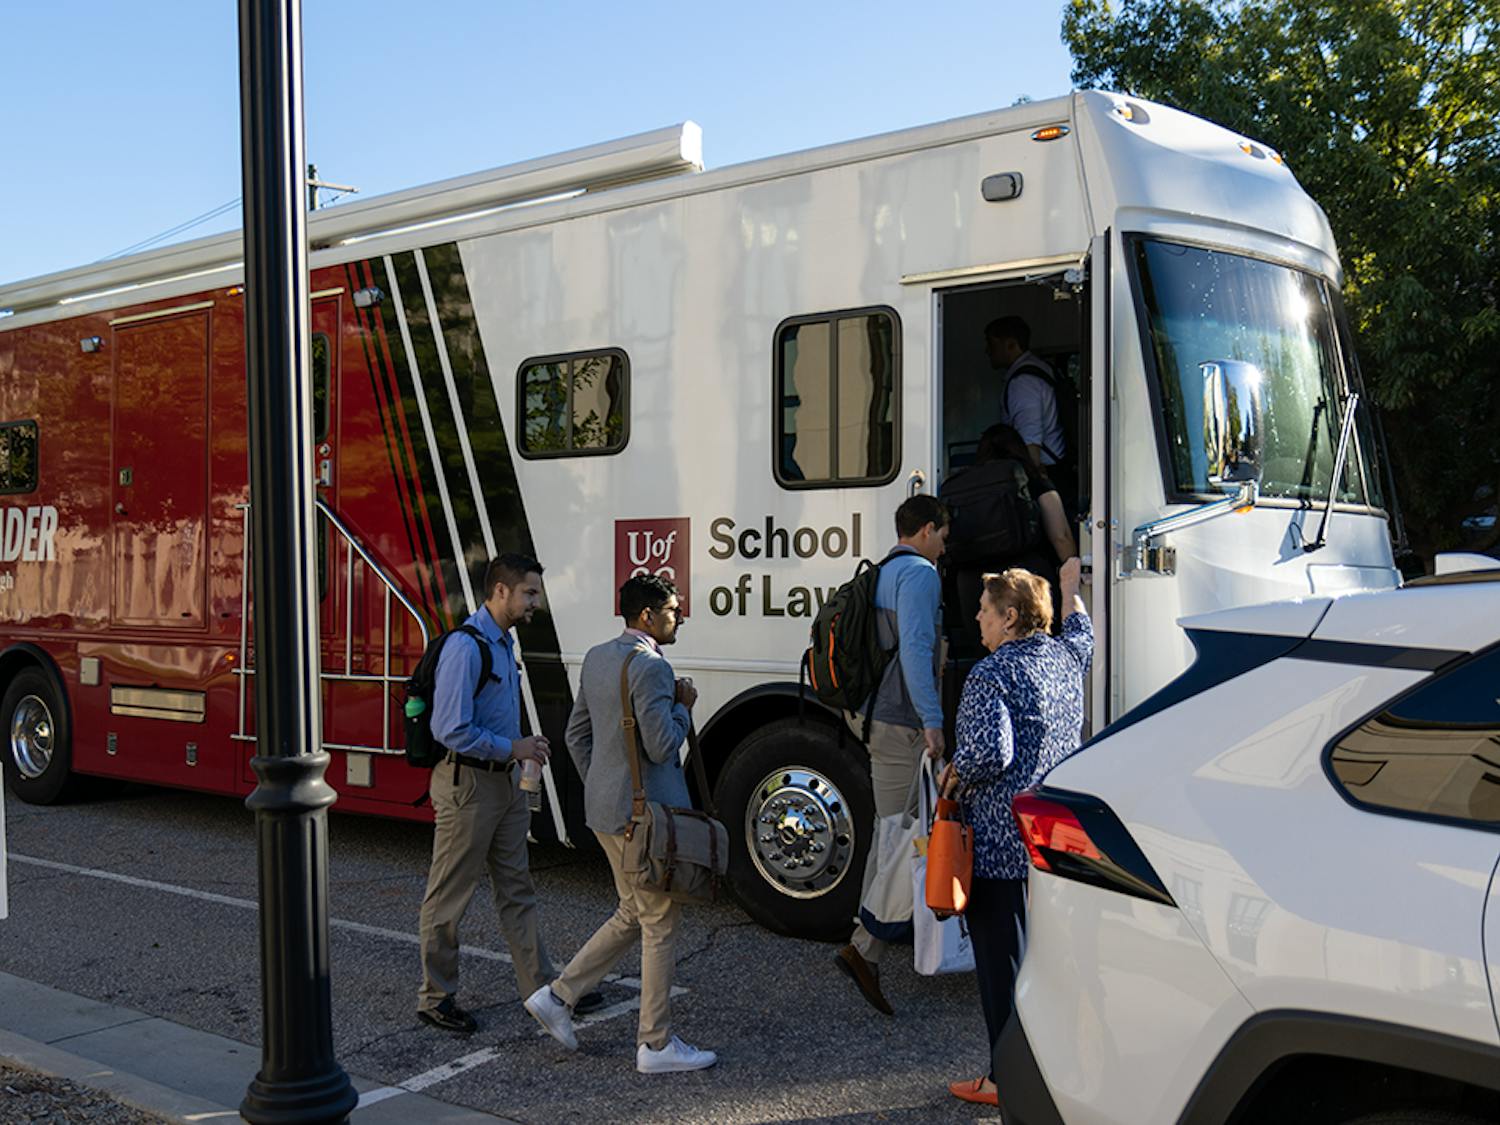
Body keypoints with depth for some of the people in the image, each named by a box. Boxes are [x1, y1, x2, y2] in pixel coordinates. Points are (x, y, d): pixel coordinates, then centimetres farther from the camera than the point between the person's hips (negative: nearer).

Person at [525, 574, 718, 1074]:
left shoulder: (597, 657, 10)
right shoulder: (650, 668, -19)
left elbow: (577, 733, 16)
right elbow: (661, 747, -21)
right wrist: (684, 707, -5)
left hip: (605, 811, 9)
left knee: (633, 915, 21)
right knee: (660, 924, 2)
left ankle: (558, 996, 20)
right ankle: (656, 1044, 11)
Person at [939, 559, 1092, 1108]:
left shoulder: (990, 675, -17)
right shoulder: (1065, 657, 7)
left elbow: (990, 754, -27)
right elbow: (1082, 631, 32)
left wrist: (954, 775, -8)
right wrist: (1069, 586, 48)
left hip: (1004, 844, -8)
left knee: (1002, 960, 2)